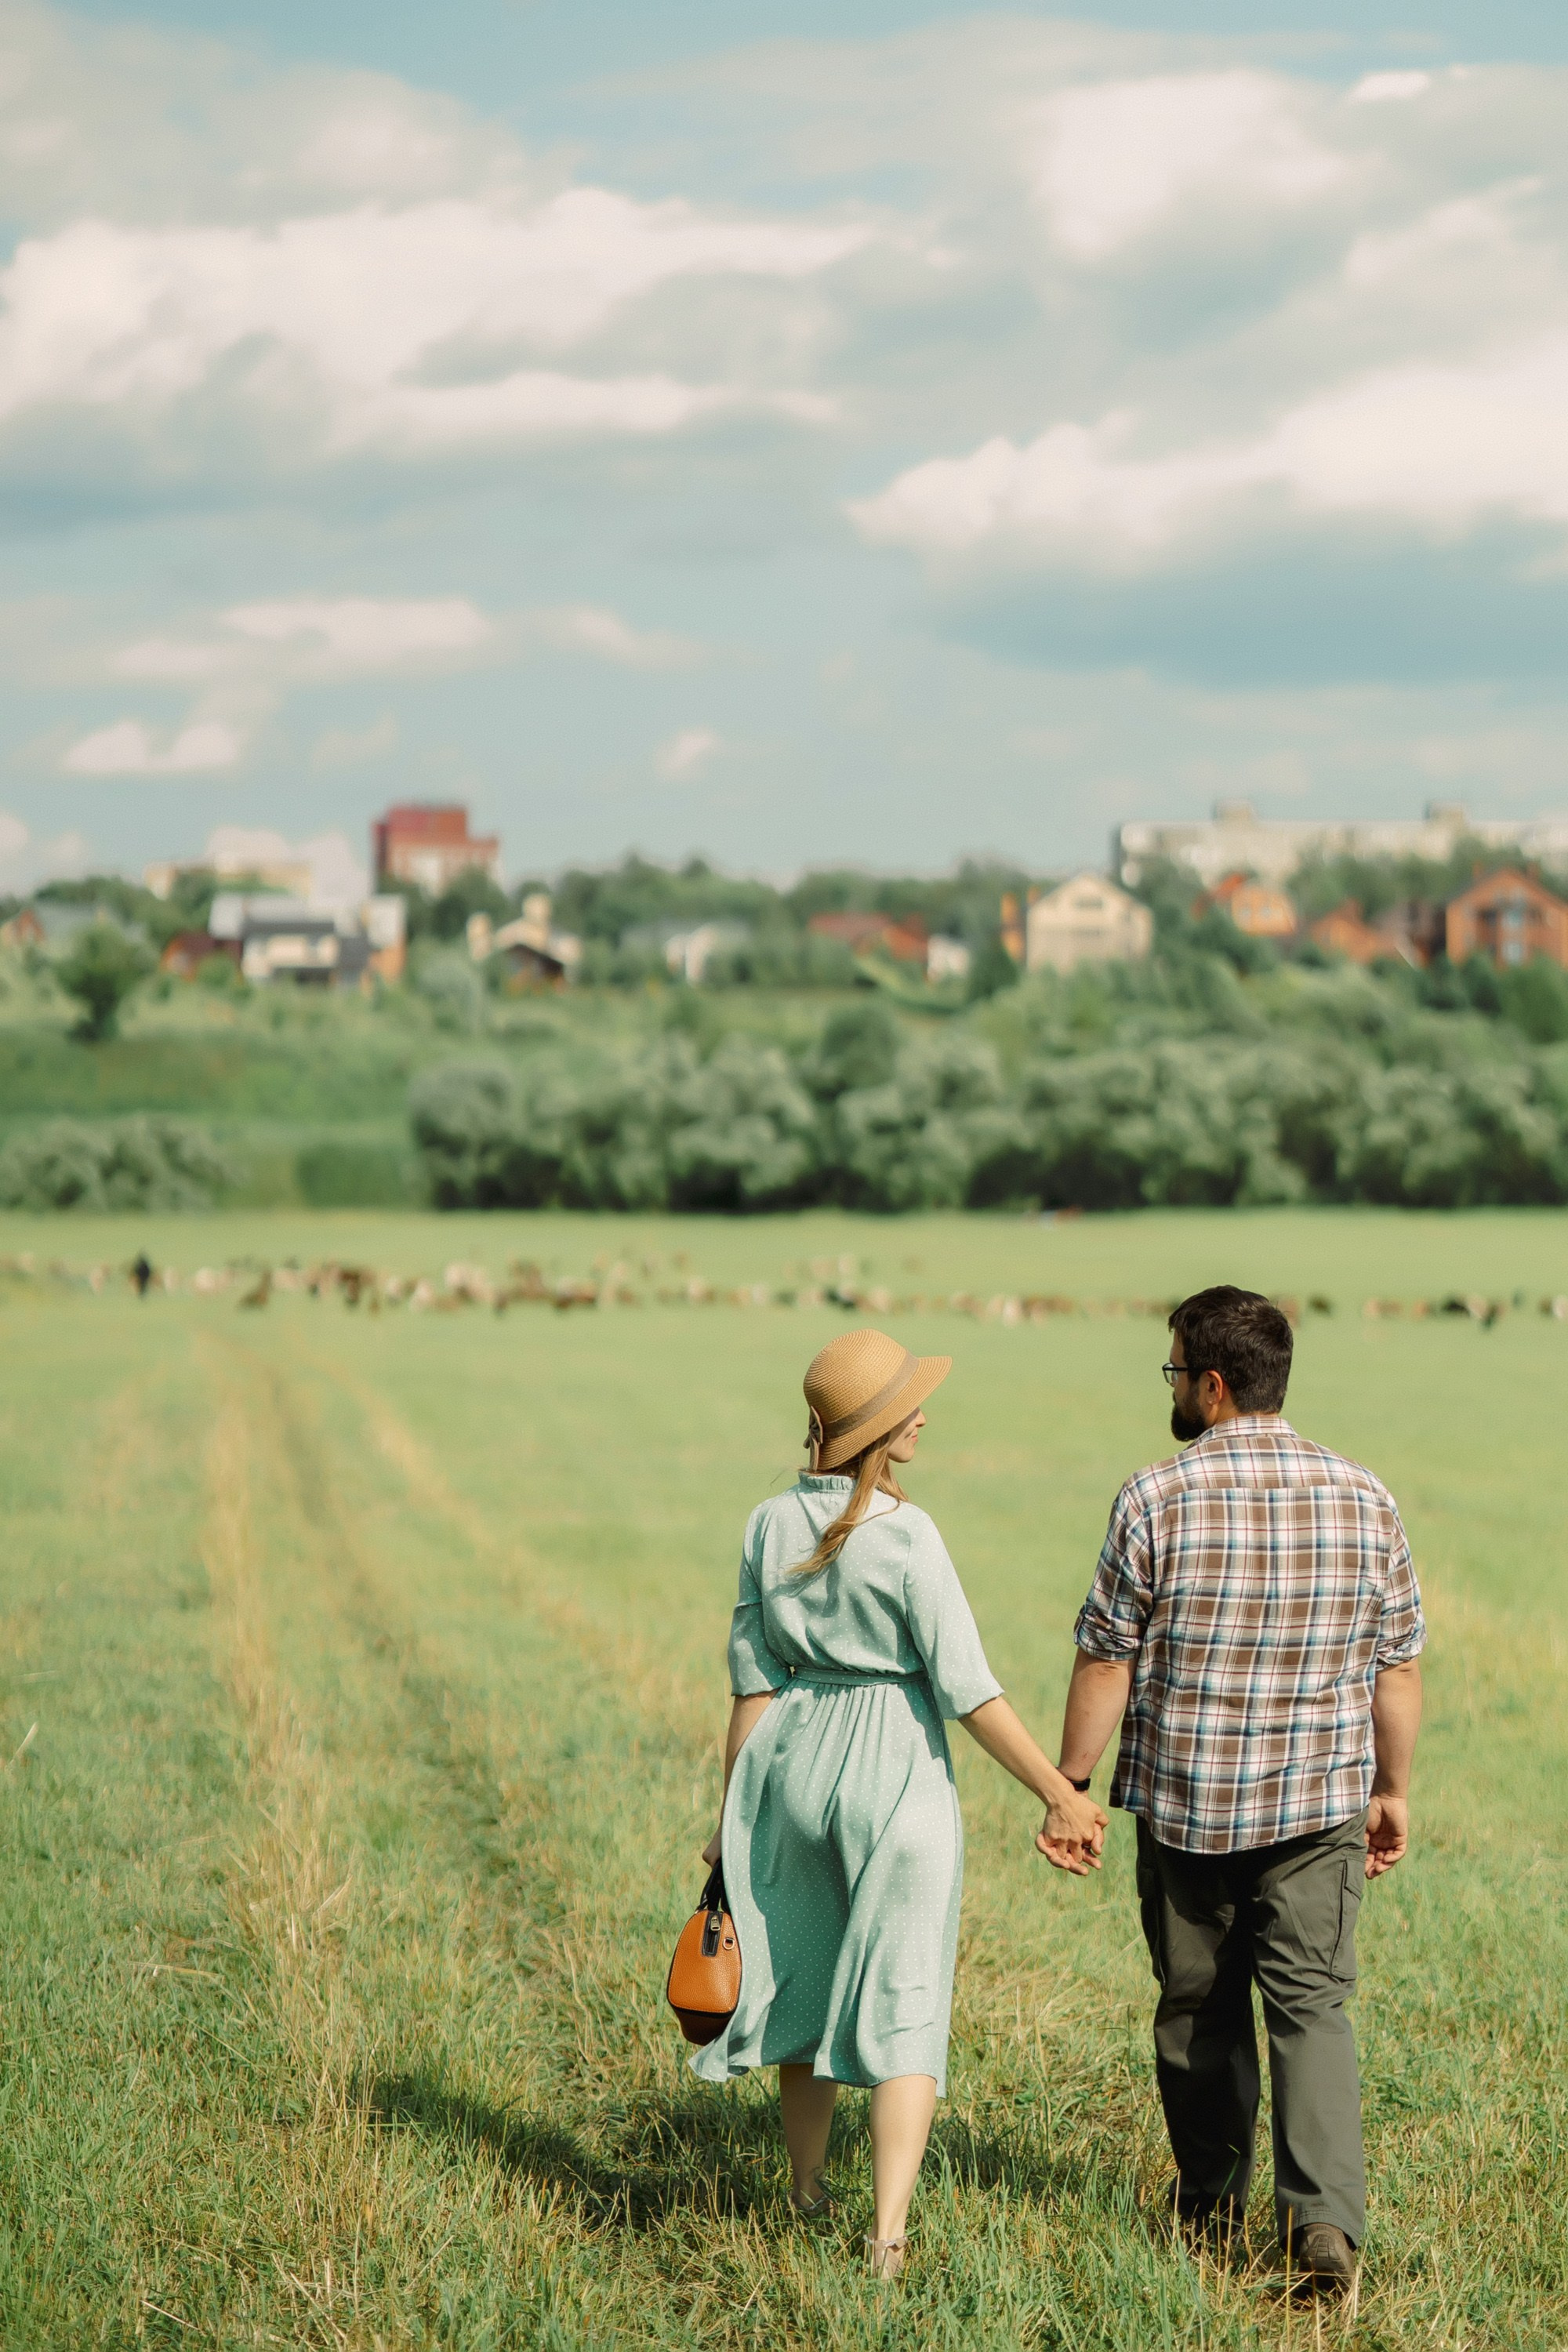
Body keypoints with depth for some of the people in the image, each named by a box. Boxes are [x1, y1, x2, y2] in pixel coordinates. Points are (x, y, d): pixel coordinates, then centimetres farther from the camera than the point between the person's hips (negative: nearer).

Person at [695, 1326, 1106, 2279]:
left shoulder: (771, 1527, 0)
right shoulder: (906, 1535, -15)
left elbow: (754, 1684, 3)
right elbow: (967, 1690, -16)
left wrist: (732, 1819, 8)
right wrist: (1062, 1796, -10)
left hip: (794, 1765, 5)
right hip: (897, 1772, -5)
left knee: (806, 1984, 22)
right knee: (901, 2010, -1)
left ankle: (807, 2193, 37)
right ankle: (887, 2237, -10)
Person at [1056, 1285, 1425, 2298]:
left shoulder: (1157, 1500, -10)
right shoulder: (1365, 1499, -1)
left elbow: (1106, 1660, -7)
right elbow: (1399, 1665, 4)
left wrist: (1072, 1784, 3)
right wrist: (1393, 1789, 15)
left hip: (1183, 1800, -1)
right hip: (1318, 1804, 1)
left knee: (1199, 2010, 14)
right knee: (1312, 2005, 1)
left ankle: (1211, 2207, 27)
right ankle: (1324, 2216, -16)